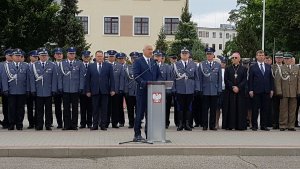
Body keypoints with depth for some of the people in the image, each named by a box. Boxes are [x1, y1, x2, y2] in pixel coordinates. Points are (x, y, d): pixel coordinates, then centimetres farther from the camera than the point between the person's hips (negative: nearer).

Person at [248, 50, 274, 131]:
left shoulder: (268, 67, 13)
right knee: (255, 109, 1)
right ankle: (254, 125, 8)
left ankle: (263, 125, 11)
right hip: (256, 91, -3)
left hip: (266, 91, 3)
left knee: (265, 109, 5)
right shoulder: (253, 67, 3)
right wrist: (250, 90, -8)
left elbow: (271, 78, 13)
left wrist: (271, 89, 6)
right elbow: (250, 80, -1)